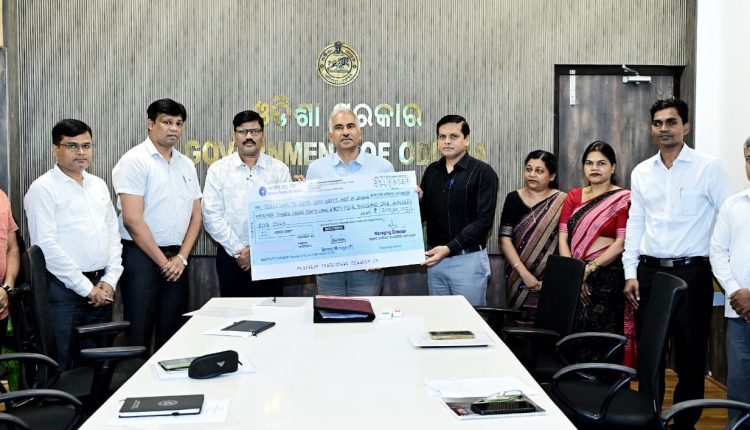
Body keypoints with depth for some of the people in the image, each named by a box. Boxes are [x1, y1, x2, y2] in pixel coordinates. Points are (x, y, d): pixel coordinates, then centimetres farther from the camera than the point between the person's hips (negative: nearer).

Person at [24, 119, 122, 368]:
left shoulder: (99, 185, 13)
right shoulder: (43, 188, -7)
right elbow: (47, 245, -14)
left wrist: (110, 280, 1)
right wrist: (85, 287, -13)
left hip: (101, 288, 6)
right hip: (63, 290, -6)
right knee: (60, 369, 1)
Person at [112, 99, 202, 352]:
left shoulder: (186, 165, 13)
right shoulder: (135, 161, -7)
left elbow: (196, 215, 13)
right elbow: (132, 219, -14)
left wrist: (181, 257, 0)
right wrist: (163, 262, -11)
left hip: (177, 259, 6)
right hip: (142, 256, -6)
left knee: (172, 333, 11)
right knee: (139, 335, -2)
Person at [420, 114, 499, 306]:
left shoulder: (482, 172, -7)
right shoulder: (432, 171, 10)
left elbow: (484, 220, -13)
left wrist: (449, 248, -20)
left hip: (468, 259, -5)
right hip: (435, 258, 5)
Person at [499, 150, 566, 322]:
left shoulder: (561, 202, 0)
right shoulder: (513, 199, 5)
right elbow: (505, 239, -2)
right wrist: (524, 273, -11)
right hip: (518, 279, 2)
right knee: (521, 325, 5)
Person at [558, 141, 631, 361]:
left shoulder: (623, 199, 0)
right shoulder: (573, 196, 13)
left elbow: (621, 243, -8)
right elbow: (563, 237, 5)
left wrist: (589, 269, -12)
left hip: (607, 276, -4)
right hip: (574, 279, 4)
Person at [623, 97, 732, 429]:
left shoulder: (708, 168, -3)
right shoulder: (641, 172, 9)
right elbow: (635, 223, 11)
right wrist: (630, 273, 6)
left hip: (691, 272, -3)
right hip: (649, 271, 4)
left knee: (689, 353, 6)